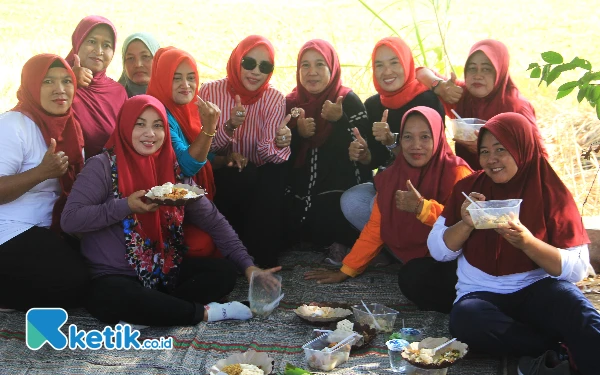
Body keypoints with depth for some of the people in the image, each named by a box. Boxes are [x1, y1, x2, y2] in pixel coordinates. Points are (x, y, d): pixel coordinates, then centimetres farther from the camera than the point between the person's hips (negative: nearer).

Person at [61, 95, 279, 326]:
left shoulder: (171, 168, 5)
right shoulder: (104, 166, -9)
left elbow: (212, 220, 4)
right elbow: (69, 219, -17)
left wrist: (247, 265, -6)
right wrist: (126, 206, -25)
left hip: (165, 274, 6)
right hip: (114, 279, -5)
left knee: (225, 271, -12)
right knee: (120, 298, -38)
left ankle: (149, 312, -19)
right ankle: (206, 312, -17)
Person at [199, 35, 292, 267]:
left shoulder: (274, 99, -5)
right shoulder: (211, 91, -9)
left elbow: (267, 154, -15)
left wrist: (279, 144, -39)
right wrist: (229, 126, -32)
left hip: (257, 180, 2)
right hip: (219, 176, -2)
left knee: (277, 172, -29)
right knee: (241, 176, -32)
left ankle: (262, 260, -14)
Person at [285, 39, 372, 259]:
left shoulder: (349, 101, -4)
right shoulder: (291, 103, 6)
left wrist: (339, 120, -25)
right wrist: (298, 134, -15)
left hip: (340, 190, -4)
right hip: (301, 191, 4)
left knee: (325, 216, -31)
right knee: (283, 220, -19)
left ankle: (341, 242, 2)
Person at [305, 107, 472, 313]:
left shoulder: (456, 172, -10)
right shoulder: (391, 177, 6)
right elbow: (375, 228, 12)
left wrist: (422, 207, -32)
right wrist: (345, 271, 11)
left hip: (452, 262, -7)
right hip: (418, 258, 7)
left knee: (413, 278, -34)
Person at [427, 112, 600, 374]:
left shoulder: (551, 193, -1)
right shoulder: (470, 188, 5)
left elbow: (578, 269, -8)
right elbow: (438, 251, 4)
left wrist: (527, 242, -24)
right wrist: (466, 223, -15)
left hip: (536, 289, -2)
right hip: (482, 293, 3)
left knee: (567, 298, -37)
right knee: (465, 317, -33)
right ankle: (562, 351, -22)